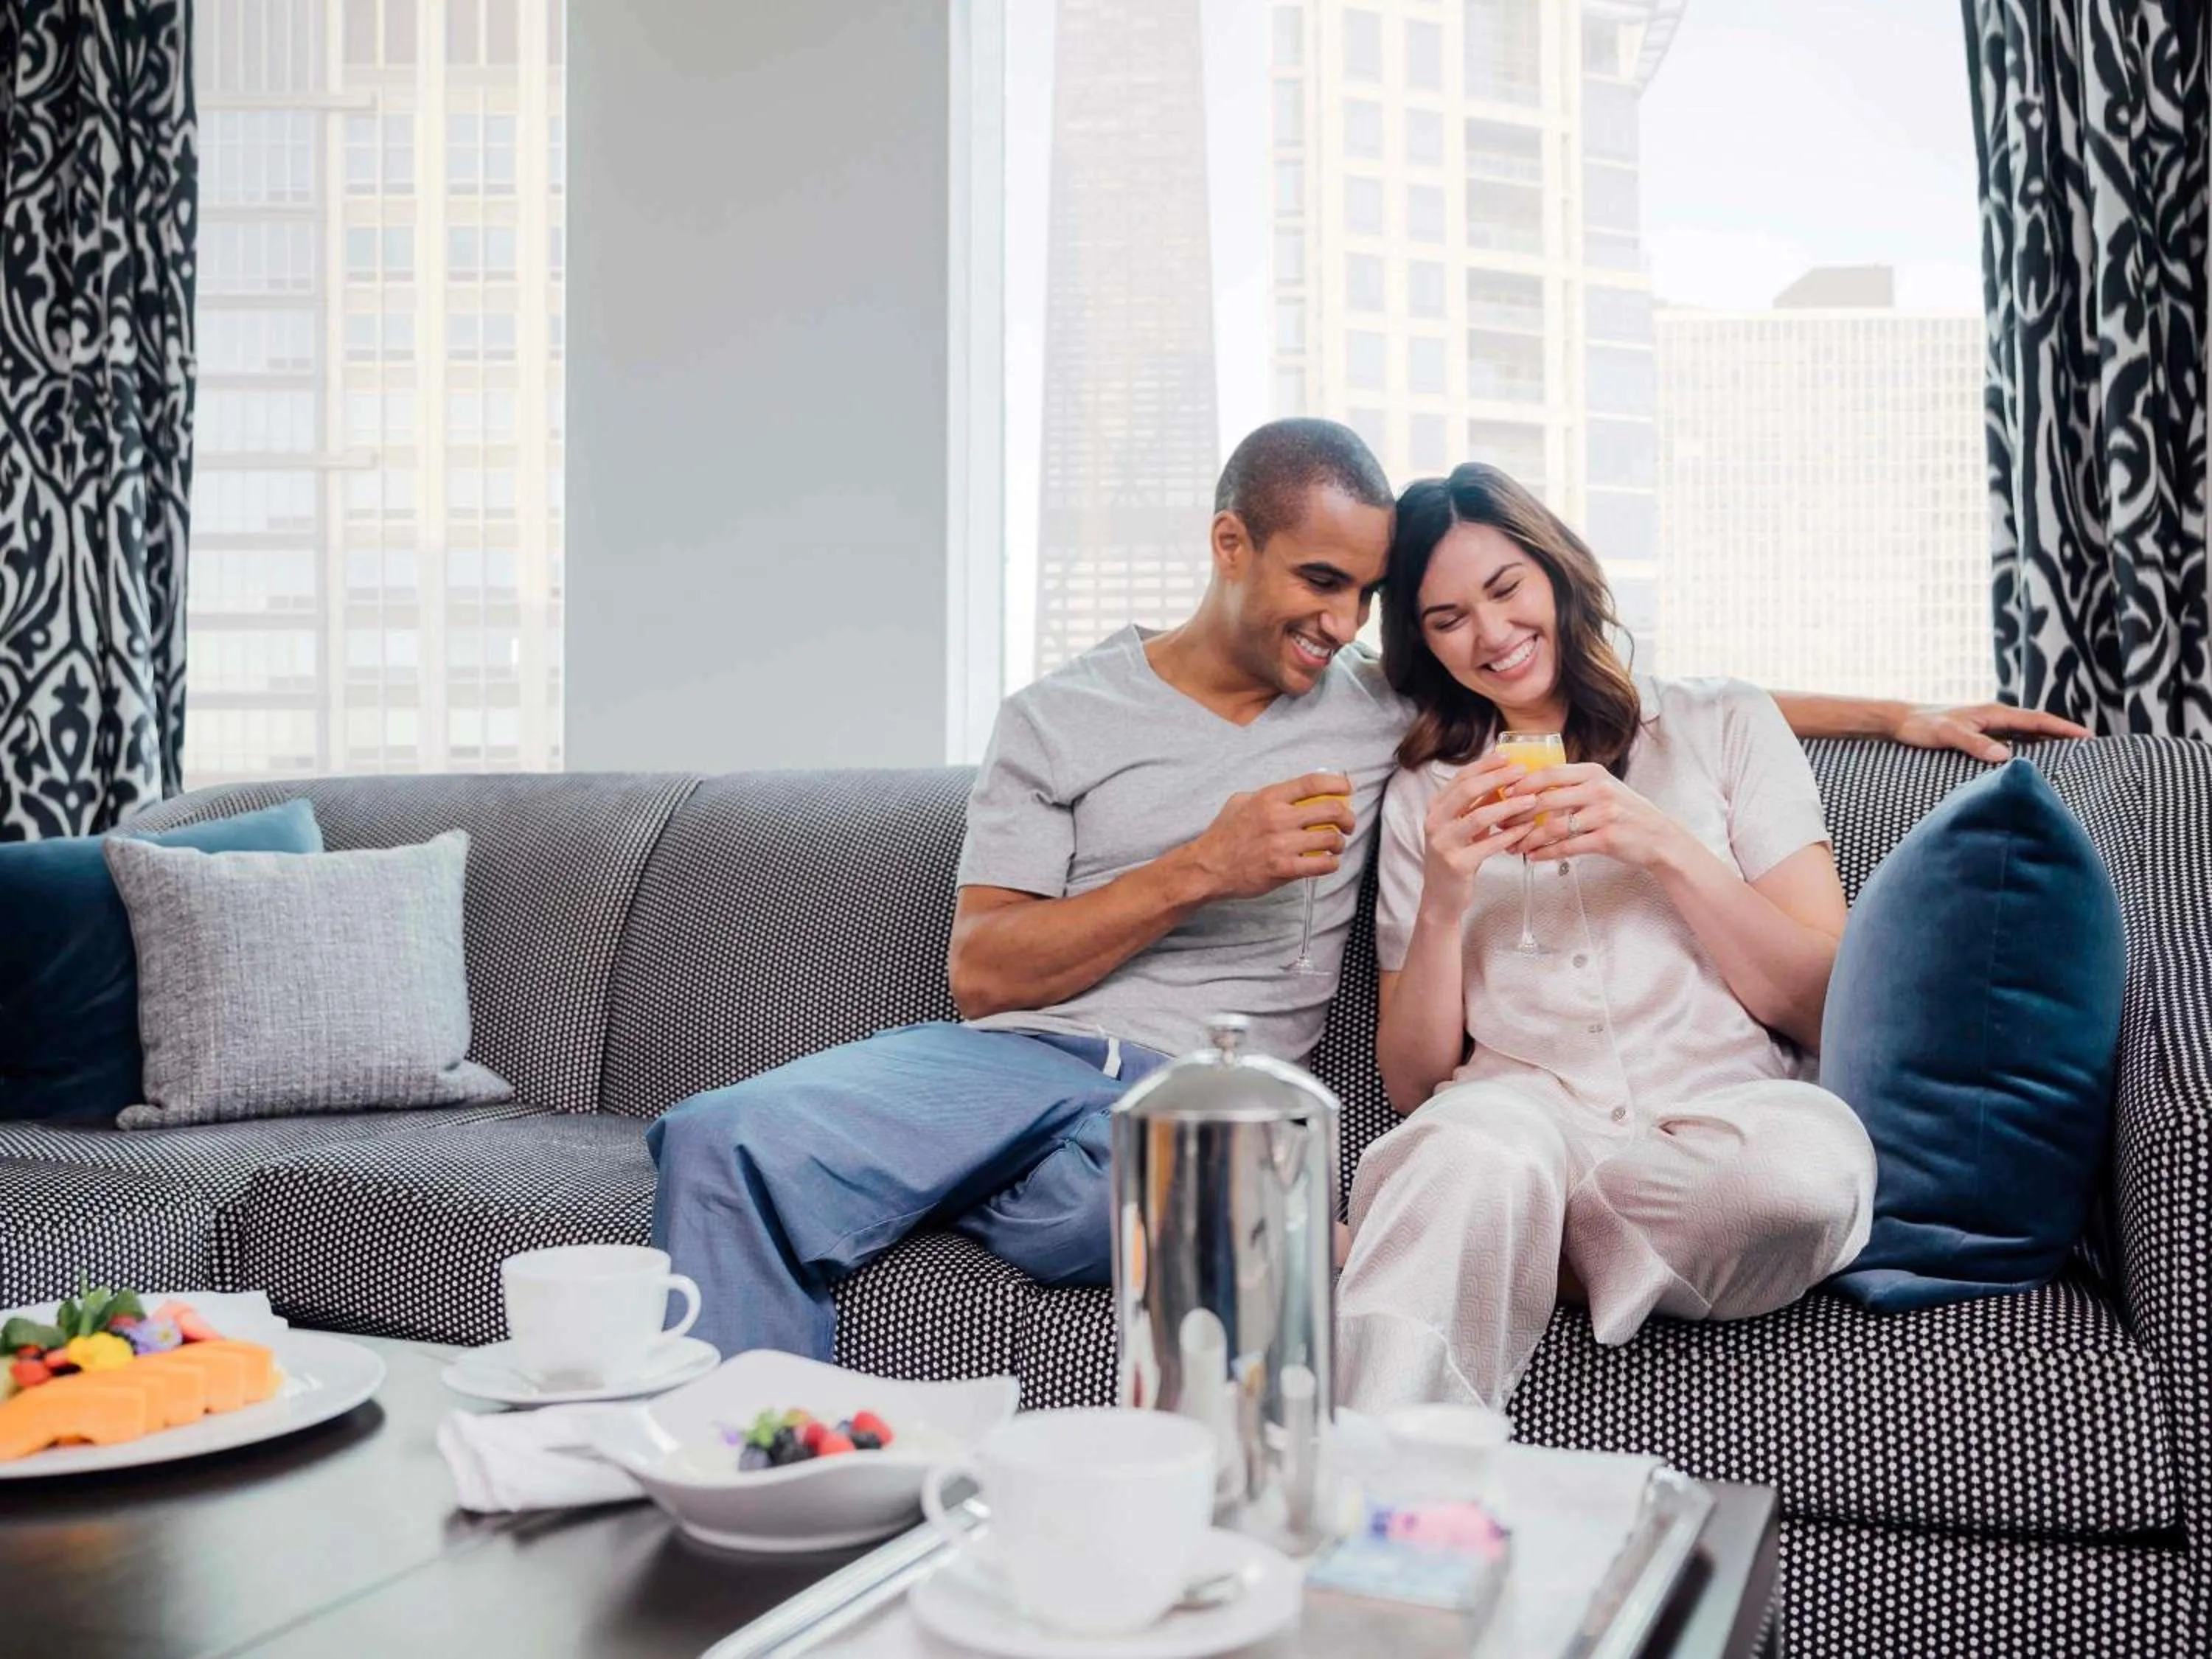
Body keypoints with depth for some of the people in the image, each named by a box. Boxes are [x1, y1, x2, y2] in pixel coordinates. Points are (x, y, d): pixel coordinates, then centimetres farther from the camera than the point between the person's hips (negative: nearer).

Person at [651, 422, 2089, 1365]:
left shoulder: (1377, 707, 19)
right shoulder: (1063, 720, 14)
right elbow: (980, 972, 5)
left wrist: (1899, 712, 20)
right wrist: (1199, 870, -5)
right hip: (1019, 1056, 1)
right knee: (731, 1144, -31)